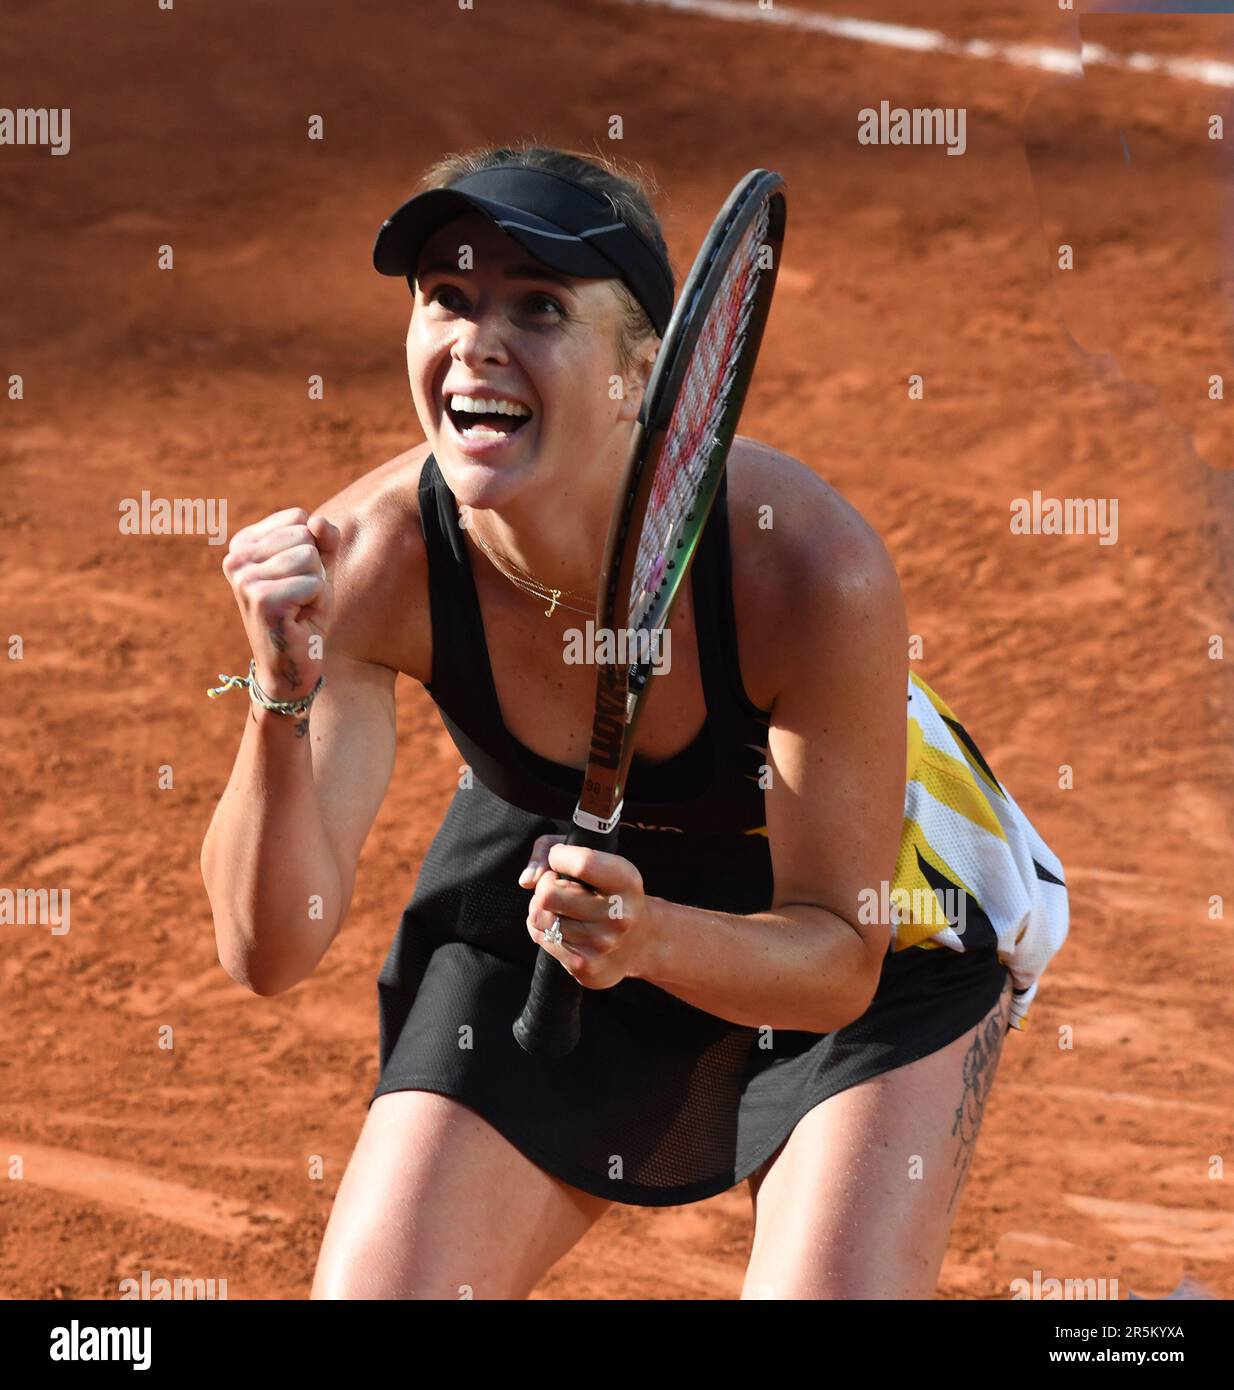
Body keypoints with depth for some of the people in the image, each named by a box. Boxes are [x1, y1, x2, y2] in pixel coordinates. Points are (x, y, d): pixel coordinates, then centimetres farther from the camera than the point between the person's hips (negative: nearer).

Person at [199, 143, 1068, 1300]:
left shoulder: (809, 567, -35)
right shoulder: (368, 558, -28)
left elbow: (840, 959, -26)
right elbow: (271, 949, -27)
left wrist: (649, 940, -45)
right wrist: (283, 697, -42)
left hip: (870, 922, -2)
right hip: (544, 899, 2)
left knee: (830, 1291, -22)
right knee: (371, 1292, -6)